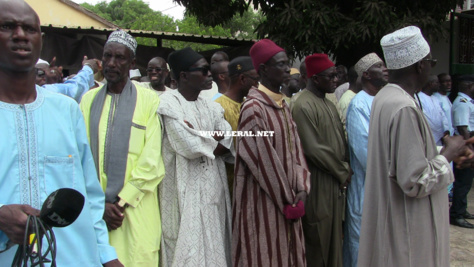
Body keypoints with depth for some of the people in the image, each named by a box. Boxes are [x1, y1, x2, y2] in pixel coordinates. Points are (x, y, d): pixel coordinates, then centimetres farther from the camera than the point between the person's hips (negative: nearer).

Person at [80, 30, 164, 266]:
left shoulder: (149, 101, -3)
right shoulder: (89, 99, 8)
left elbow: (152, 161, -6)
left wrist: (123, 201, -8)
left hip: (136, 210, -3)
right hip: (94, 209, 3)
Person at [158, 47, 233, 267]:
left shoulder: (211, 106, 11)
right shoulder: (169, 103, -10)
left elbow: (227, 144, 2)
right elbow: (189, 147, -19)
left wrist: (199, 139, -13)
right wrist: (212, 139, -2)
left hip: (213, 189, 6)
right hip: (186, 191, -6)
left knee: (215, 247, 12)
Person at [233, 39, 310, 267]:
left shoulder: (283, 105, 9)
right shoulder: (253, 108, -15)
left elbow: (295, 147, 8)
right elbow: (264, 160, -16)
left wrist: (301, 189, -4)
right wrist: (288, 200, -11)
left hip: (287, 199, 7)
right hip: (264, 200, -7)